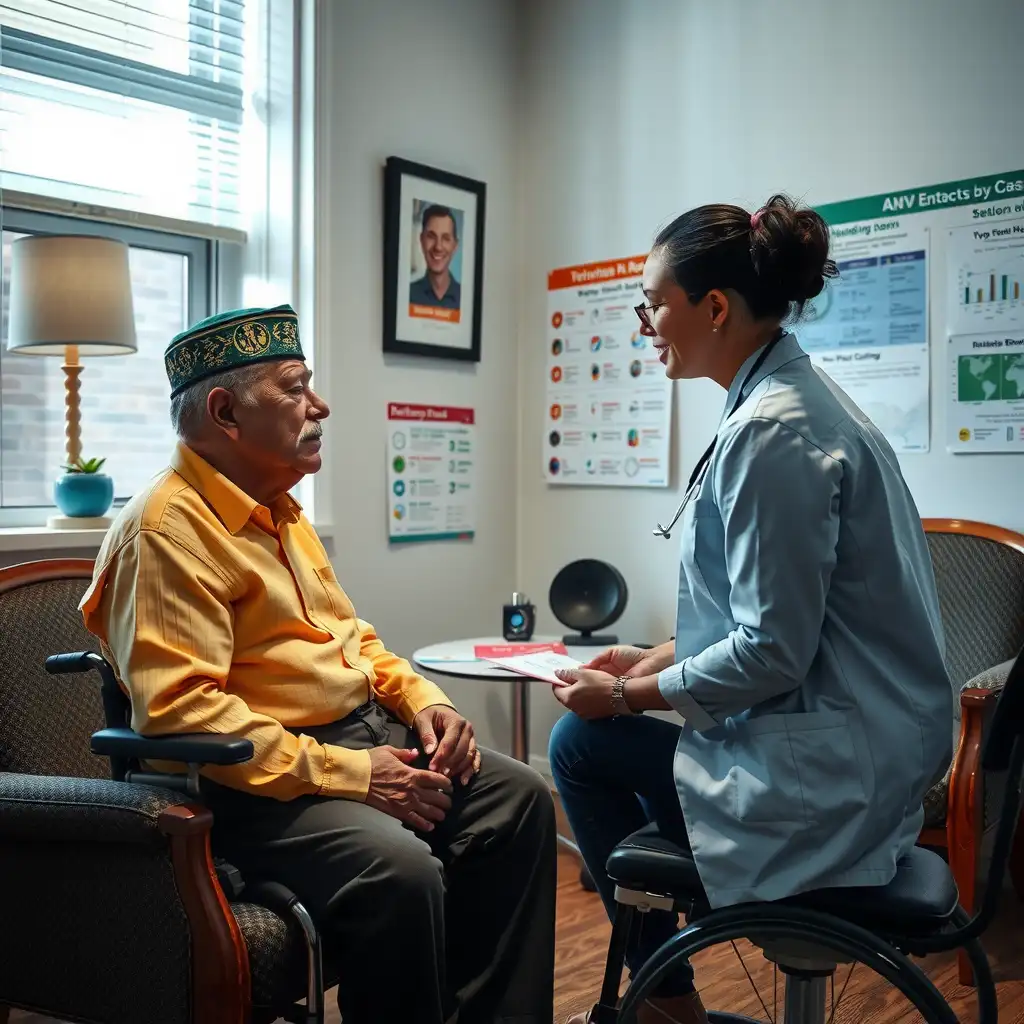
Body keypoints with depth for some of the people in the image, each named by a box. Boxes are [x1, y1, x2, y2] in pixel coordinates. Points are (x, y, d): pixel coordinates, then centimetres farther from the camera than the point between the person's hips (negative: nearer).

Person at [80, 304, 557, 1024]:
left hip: (366, 734, 9)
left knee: (519, 797, -1)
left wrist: (423, 699, 5)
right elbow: (181, 711, -23)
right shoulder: (167, 530, -14)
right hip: (259, 784, -9)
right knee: (402, 870, -32)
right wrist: (346, 774, -23)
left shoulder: (280, 512, 16)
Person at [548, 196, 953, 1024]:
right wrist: (657, 658, 10)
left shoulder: (772, 432, -23)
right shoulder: (794, 398, 8)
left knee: (583, 743, 1)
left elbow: (772, 651, -23)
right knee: (588, 740, 15)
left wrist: (629, 695, -10)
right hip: (855, 748, 9)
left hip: (824, 777, -9)